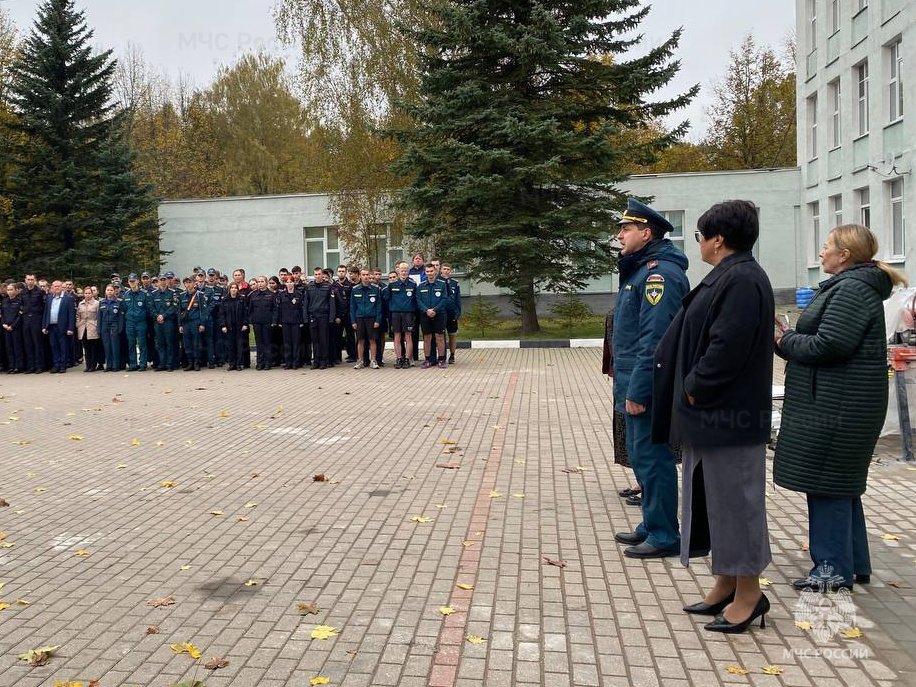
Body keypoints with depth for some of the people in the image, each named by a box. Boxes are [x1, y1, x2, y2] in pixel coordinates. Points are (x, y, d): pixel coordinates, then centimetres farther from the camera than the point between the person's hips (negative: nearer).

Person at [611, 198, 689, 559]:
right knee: (642, 456, 17)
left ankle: (664, 536, 8)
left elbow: (654, 339, -23)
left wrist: (638, 392, -23)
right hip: (635, 385, 10)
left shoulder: (659, 273, -17)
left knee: (652, 459, -2)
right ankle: (652, 525, 29)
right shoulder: (639, 269, 16)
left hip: (647, 389, -10)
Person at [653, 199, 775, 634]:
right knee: (715, 496, 17)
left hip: (729, 416, -11)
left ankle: (748, 593, 14)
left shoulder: (741, 280, -19)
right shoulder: (728, 276, 13)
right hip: (712, 413, 11)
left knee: (735, 498, 0)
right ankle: (726, 583, 28)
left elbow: (728, 347, -26)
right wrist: (692, 390, 11)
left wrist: (694, 388, -15)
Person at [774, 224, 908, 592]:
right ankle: (853, 563, 27)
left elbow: (827, 345, -24)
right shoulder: (849, 285, 17)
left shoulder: (852, 289, -16)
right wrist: (789, 338, 5)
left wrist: (785, 340, -10)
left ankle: (834, 568, 6)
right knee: (841, 484, 17)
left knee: (828, 484, -3)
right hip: (837, 404, 11)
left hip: (838, 407, -11)